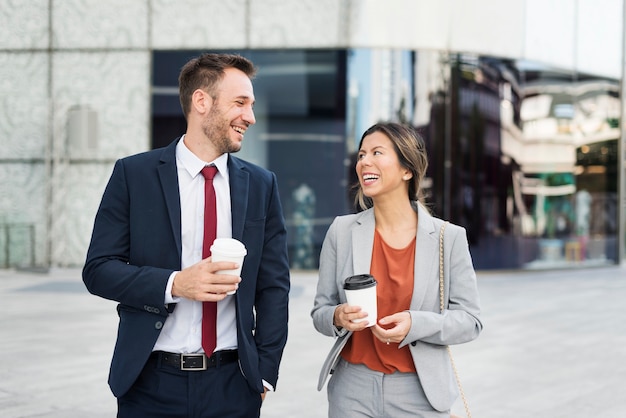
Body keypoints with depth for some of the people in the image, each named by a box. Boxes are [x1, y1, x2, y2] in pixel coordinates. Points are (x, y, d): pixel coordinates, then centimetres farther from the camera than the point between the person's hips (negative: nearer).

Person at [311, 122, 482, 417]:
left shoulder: (449, 238, -6)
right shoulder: (341, 231, -2)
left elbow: (469, 321, -4)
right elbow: (320, 312, 3)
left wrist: (415, 324, -20)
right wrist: (338, 317, -18)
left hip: (420, 393, -1)